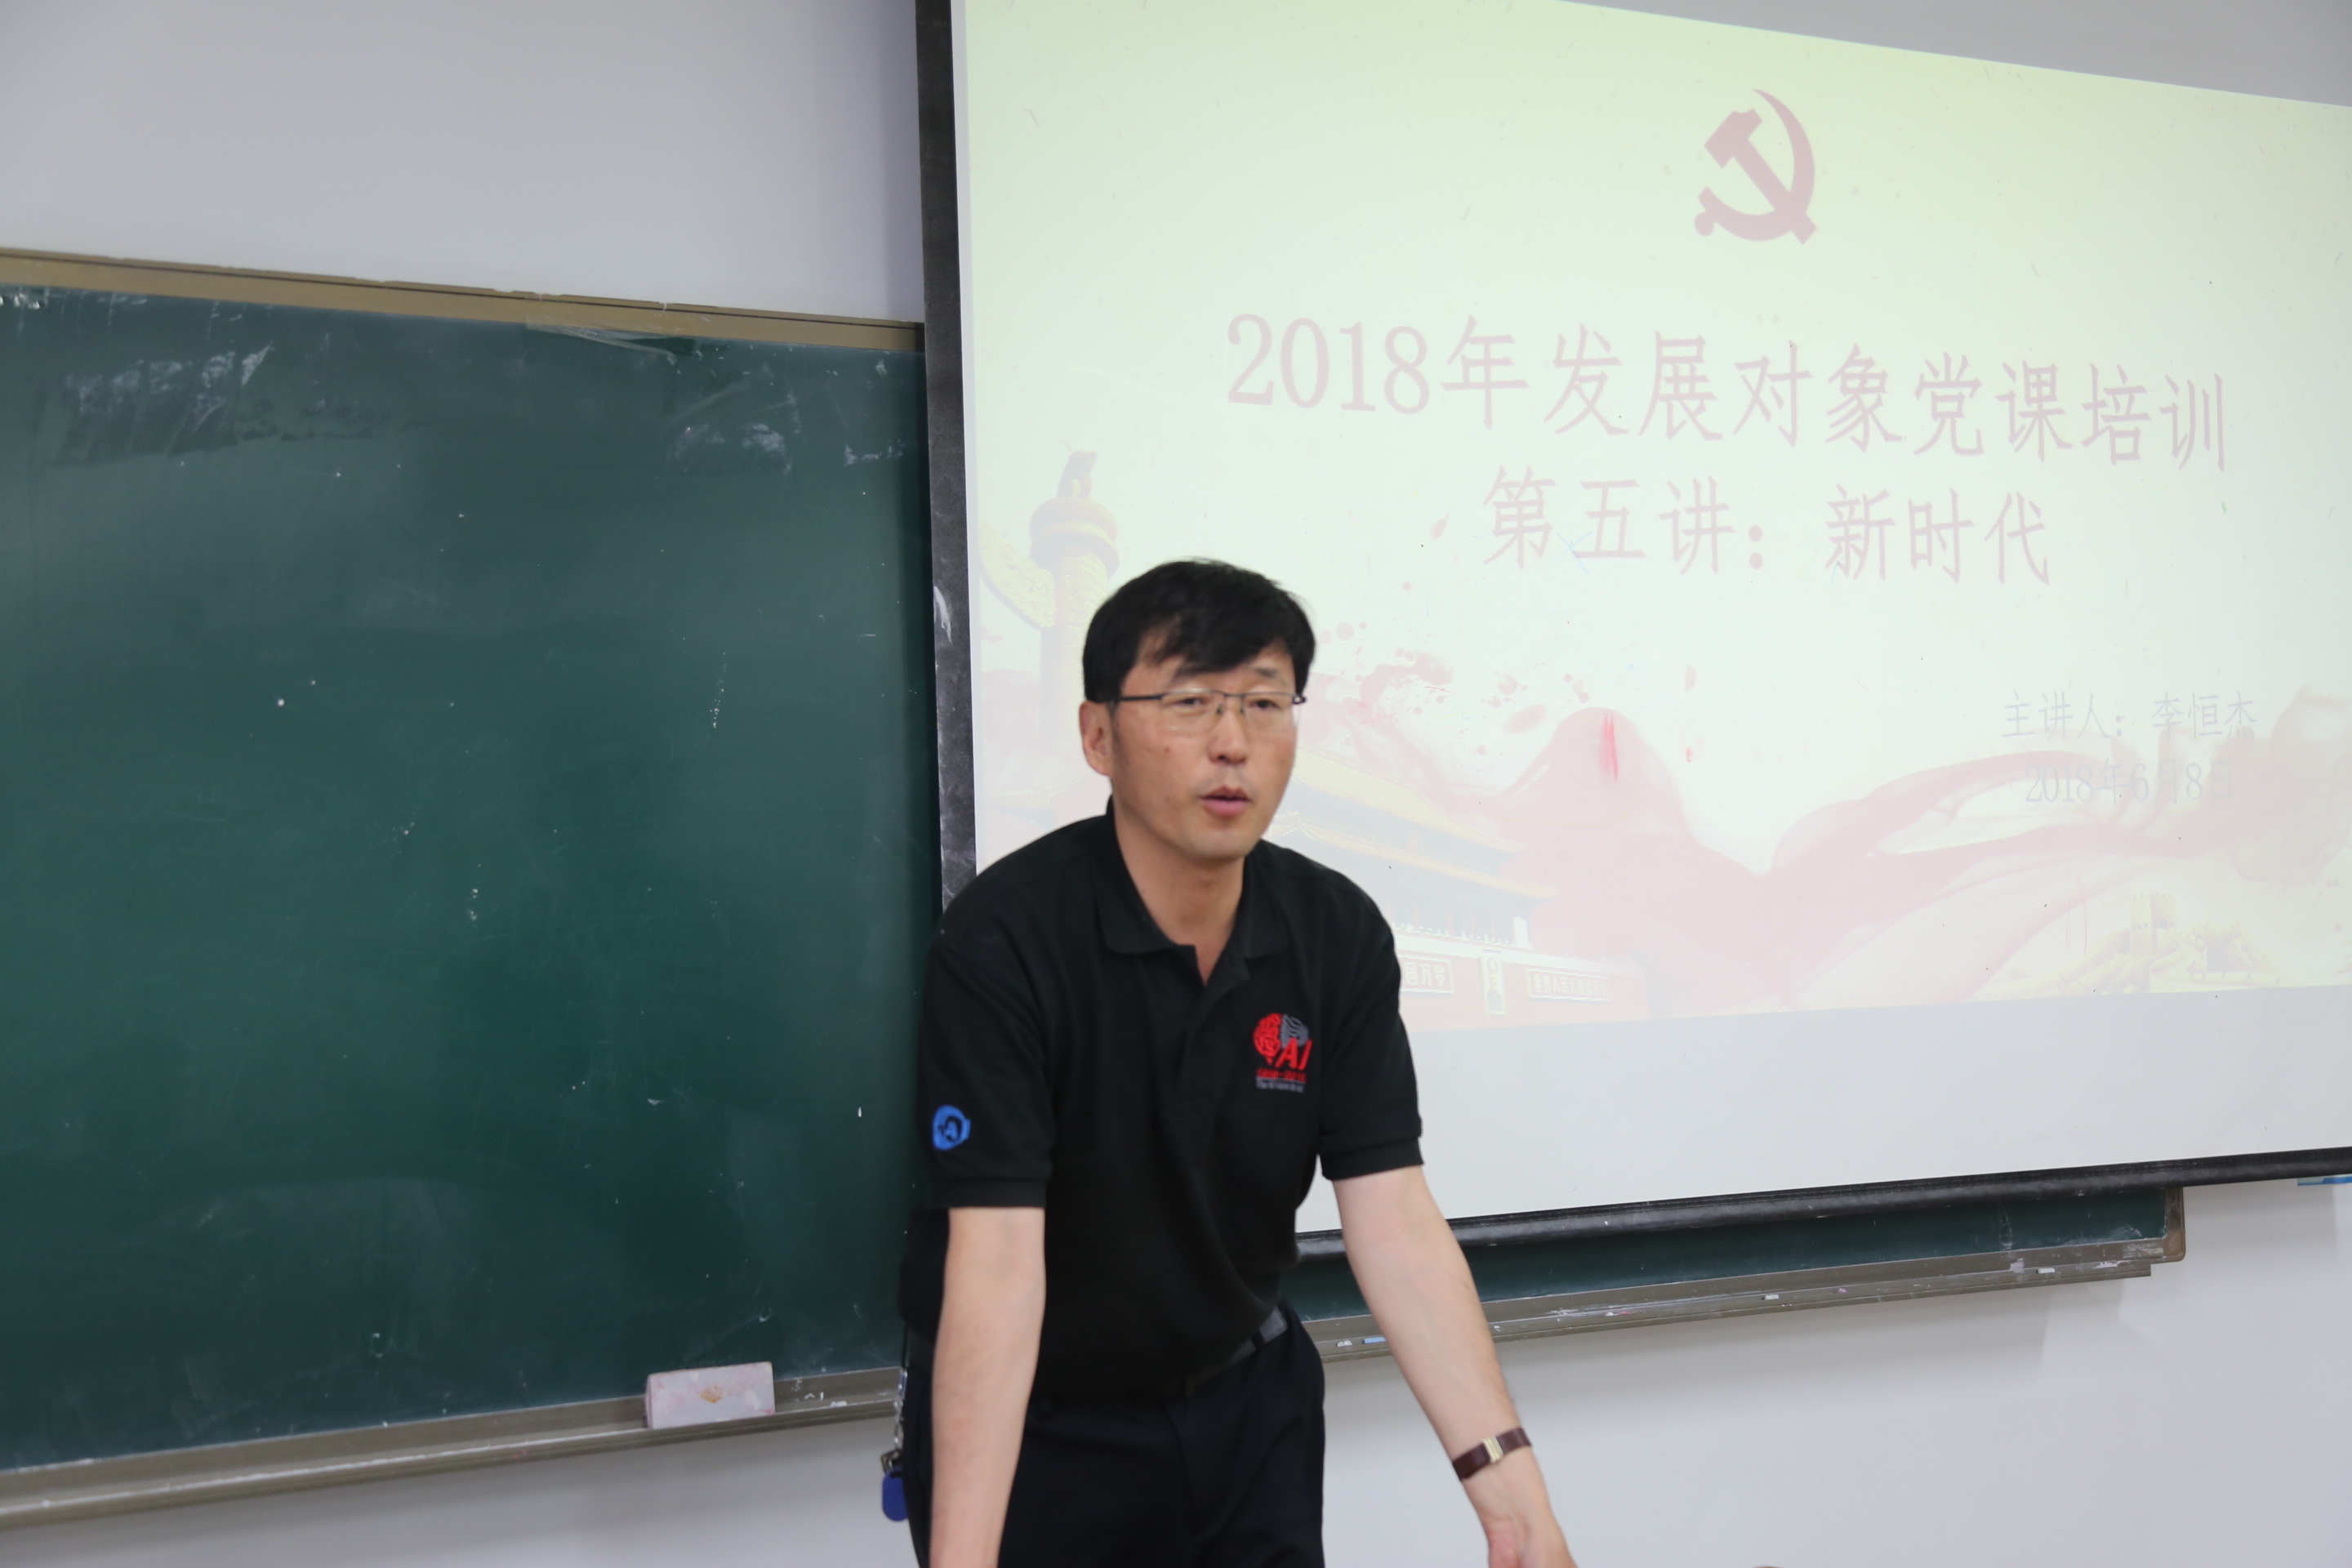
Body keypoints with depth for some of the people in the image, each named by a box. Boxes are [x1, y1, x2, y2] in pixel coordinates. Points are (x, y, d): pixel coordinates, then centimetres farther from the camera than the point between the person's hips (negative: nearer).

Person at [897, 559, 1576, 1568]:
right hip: (1033, 1426, -4)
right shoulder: (1003, 941, -23)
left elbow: (1394, 1220, -12)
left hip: (1249, 1402, 5)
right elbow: (995, 1259, -29)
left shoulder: (1340, 935, -9)